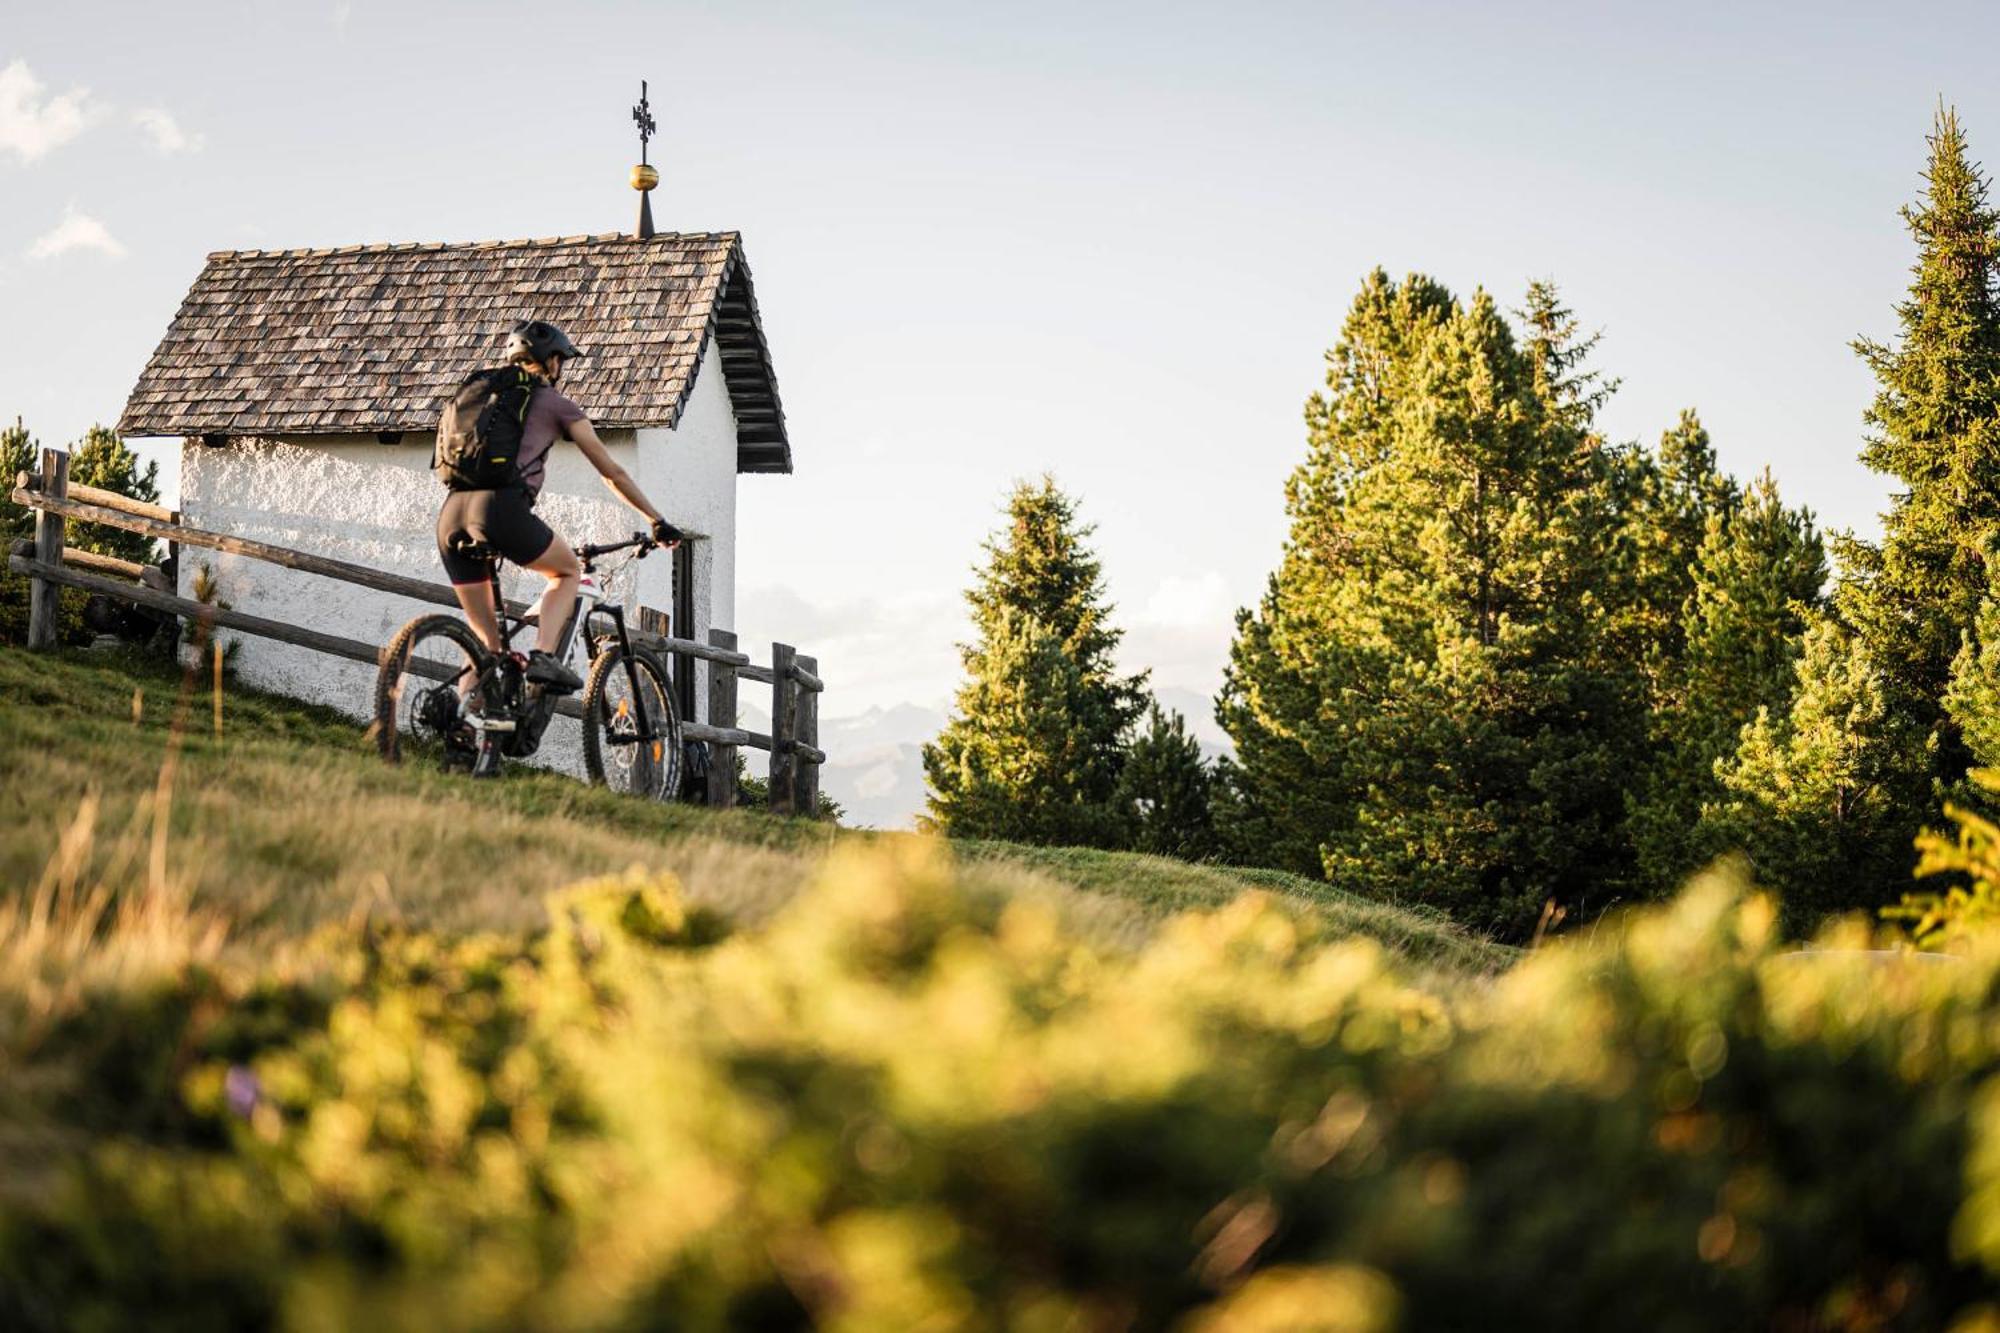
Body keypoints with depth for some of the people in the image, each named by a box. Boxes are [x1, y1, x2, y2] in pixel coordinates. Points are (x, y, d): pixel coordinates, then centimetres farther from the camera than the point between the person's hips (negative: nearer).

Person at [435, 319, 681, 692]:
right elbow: (612, 472, 18)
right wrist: (658, 521, 26)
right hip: (499, 507, -5)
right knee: (567, 571, 22)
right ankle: (543, 656, 1)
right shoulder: (556, 403, 15)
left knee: (487, 642, 14)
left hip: (451, 514, 5)